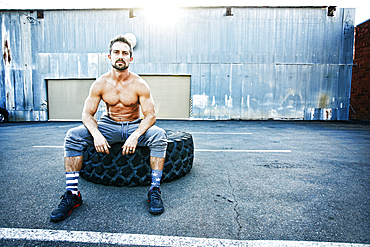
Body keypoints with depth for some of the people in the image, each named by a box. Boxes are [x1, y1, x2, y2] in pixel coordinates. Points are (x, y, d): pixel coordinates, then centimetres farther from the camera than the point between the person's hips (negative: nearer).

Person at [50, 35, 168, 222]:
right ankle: (72, 194, -12)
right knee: (73, 136, -20)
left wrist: (135, 136, -33)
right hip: (109, 125, 2)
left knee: (158, 135, -32)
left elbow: (150, 115, -15)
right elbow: (87, 113, -5)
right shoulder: (100, 84, -6)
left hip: (135, 126, -1)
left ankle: (155, 190, -21)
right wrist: (96, 134, -27)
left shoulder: (139, 84, -12)